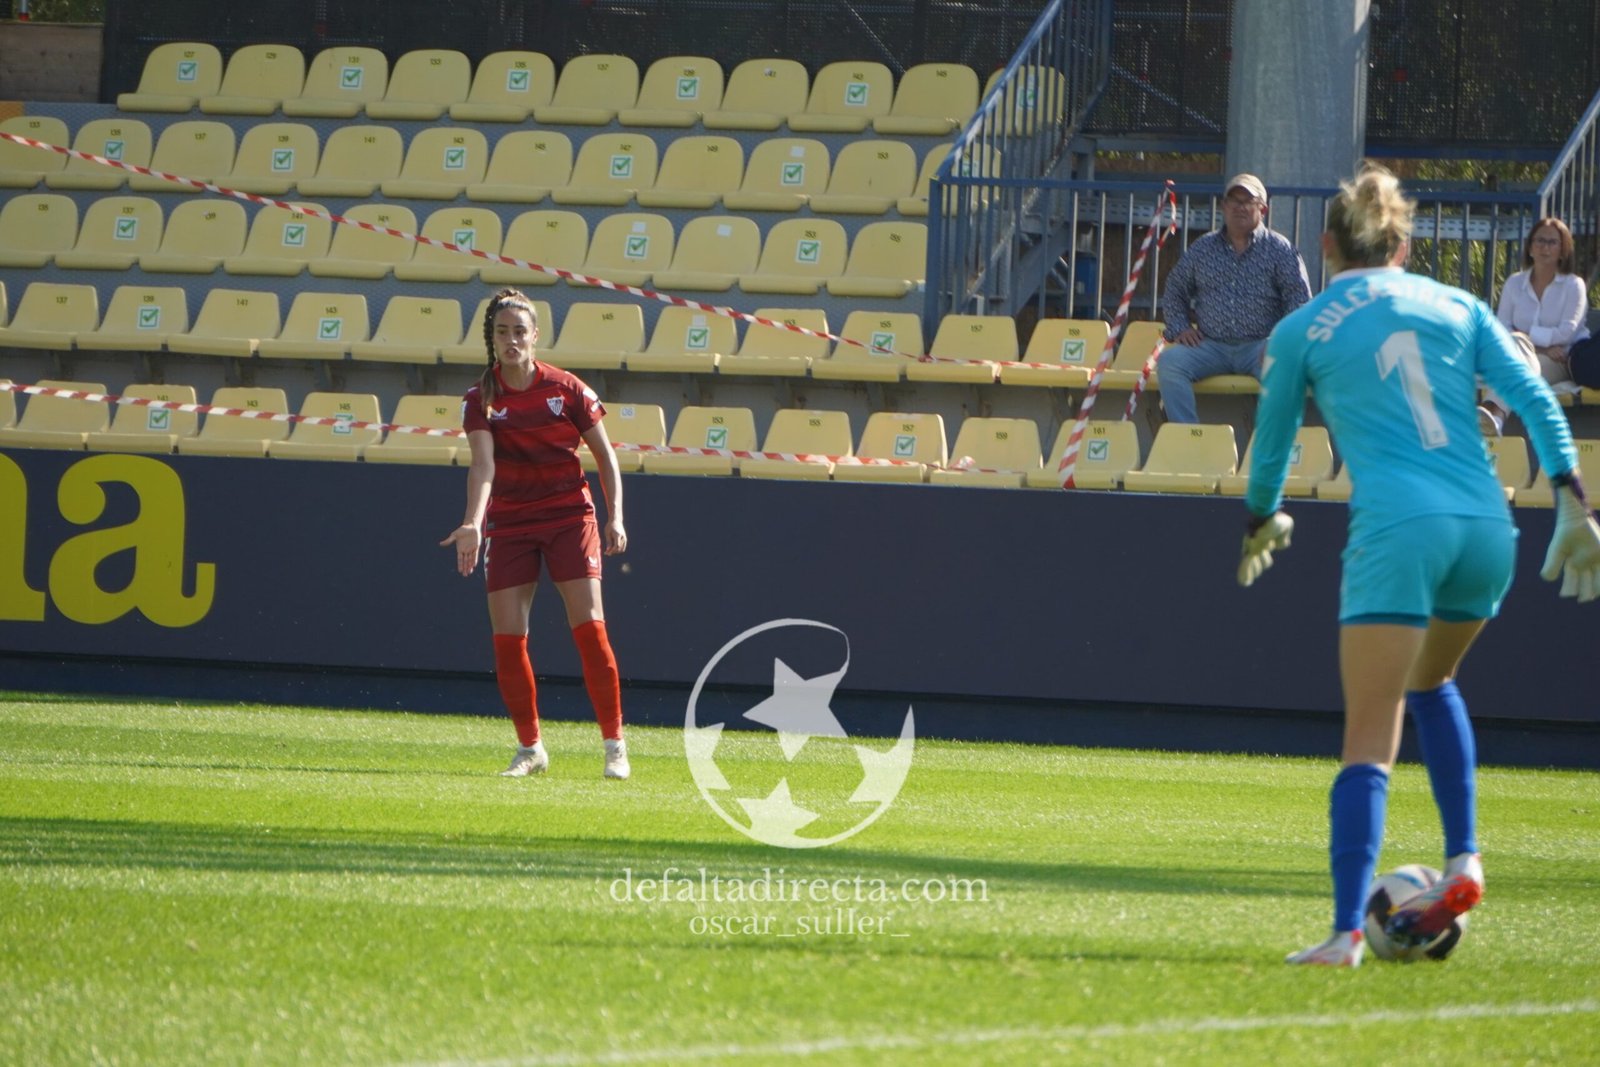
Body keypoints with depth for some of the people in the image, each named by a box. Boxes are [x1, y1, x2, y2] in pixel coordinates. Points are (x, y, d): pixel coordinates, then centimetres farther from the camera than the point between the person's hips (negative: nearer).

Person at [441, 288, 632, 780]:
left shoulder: (566, 389, -5)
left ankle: (615, 745, -2)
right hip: (507, 522, 1)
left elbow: (605, 456, 4)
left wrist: (615, 517, -6)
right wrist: (473, 523, -34)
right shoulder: (481, 399, -5)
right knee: (507, 637, -5)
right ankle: (529, 748, 10)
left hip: (569, 515, -1)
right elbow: (483, 464, -19)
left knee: (588, 627, -11)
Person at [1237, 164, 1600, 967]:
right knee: (1430, 682, 30)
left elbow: (1271, 446, 21)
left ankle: (1347, 930, -18)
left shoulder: (1301, 333, 10)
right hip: (1487, 526, 4)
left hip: (1398, 530, -4)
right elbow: (1535, 399, 5)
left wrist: (1263, 519, 39)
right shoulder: (1458, 308, 17)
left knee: (1370, 741, -6)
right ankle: (1462, 862, 18)